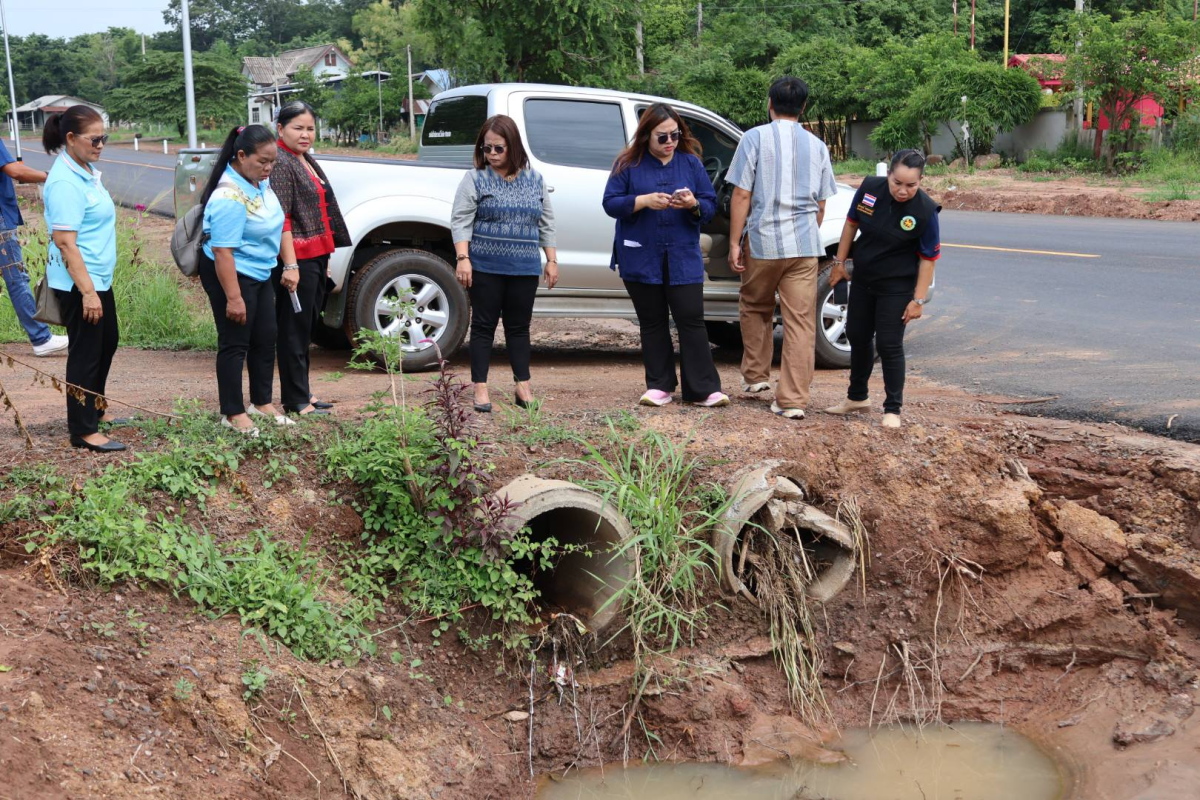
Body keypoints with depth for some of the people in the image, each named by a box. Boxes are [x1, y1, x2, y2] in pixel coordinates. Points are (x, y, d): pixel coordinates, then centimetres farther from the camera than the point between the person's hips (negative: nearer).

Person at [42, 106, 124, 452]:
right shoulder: (65, 182, -20)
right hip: (79, 282, -10)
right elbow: (64, 241, -24)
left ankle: (94, 409, 37)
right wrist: (87, 292, -27)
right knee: (85, 353, -1)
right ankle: (83, 431, 9)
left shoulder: (86, 171, 8)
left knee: (107, 343, 21)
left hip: (98, 277, 10)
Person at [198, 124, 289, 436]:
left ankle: (262, 403, 29)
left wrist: (289, 265, 23)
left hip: (260, 274, 10)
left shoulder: (261, 182, 3)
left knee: (265, 339, 15)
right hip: (231, 274, -10)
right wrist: (233, 298, -28)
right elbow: (222, 250, -28)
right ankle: (233, 414, 8)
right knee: (235, 343, -2)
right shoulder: (229, 197, -27)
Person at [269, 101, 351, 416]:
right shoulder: (281, 164, -13)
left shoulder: (308, 161, 16)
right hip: (296, 258, -10)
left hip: (316, 258, 10)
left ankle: (303, 393, 24)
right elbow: (281, 219, -20)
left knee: (307, 327, 15)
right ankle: (296, 401, 3)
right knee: (293, 330, -3)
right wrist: (290, 265, -24)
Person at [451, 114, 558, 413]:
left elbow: (546, 223, 13)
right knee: (483, 326, 2)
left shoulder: (535, 180, 10)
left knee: (519, 327, 10)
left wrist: (551, 260, 8)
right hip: (485, 268, -3)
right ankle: (480, 388, 8)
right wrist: (462, 259, -16)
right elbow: (460, 221, -5)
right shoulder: (475, 179, -1)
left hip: (525, 269, 3)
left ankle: (523, 386, 18)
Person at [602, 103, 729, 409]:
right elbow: (610, 203, -3)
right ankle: (659, 386, 16)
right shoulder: (629, 164, 3)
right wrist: (644, 201, -17)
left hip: (683, 258, 0)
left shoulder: (691, 163, 7)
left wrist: (694, 204, -17)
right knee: (652, 323, 7)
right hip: (641, 257, 0)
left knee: (691, 320, -5)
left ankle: (704, 389, -2)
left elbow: (711, 205, 6)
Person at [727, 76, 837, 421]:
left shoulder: (755, 138, -2)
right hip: (805, 244, 2)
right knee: (801, 322, 2)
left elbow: (742, 195, -7)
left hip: (764, 241, -2)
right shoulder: (817, 146, 9)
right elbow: (821, 204, 13)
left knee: (755, 308, 21)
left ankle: (755, 376, 28)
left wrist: (734, 243, -4)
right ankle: (793, 400, 1)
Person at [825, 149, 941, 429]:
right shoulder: (870, 188, -11)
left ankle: (893, 409, 8)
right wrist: (840, 262, 8)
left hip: (896, 287, -5)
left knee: (889, 345, -5)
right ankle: (857, 397, 34)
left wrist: (918, 299, -15)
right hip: (862, 279, 5)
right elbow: (851, 223, 6)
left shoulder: (925, 210, -20)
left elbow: (928, 258, -14)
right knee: (857, 336, 16)